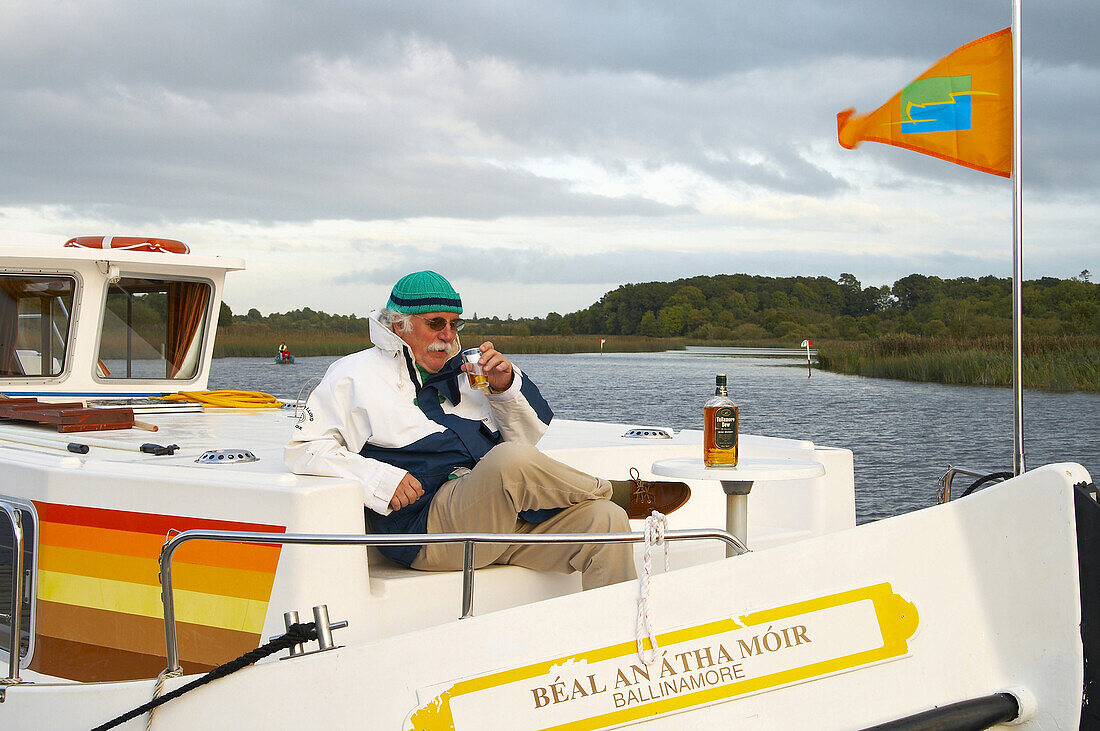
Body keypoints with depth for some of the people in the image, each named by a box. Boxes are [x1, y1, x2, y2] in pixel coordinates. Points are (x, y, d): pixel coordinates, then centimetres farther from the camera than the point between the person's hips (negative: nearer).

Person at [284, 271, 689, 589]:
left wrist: (506, 386, 5)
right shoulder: (357, 375, 12)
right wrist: (379, 479, -13)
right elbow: (305, 448, 1)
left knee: (605, 519, -18)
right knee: (512, 460, -34)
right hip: (428, 530, -6)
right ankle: (623, 494, -8)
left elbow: (530, 436, 26)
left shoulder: (462, 372, 27)